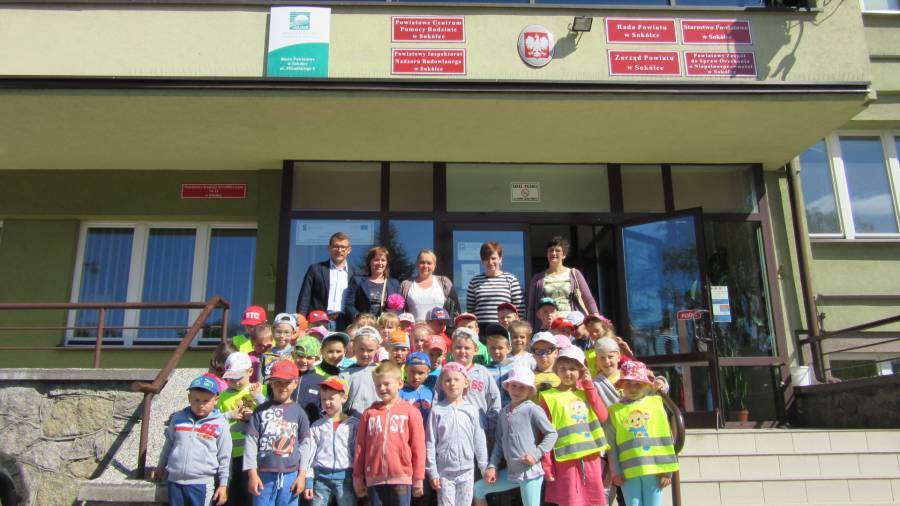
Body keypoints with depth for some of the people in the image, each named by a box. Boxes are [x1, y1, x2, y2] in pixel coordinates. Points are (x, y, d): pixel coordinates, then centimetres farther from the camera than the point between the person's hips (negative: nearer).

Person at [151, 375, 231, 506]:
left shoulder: (220, 424, -5)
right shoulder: (178, 418, 6)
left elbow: (224, 457, -2)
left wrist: (223, 485, -3)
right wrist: (160, 467, 27)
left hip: (202, 483, -4)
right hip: (175, 480, 4)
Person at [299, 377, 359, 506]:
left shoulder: (354, 424, 0)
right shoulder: (316, 426, 6)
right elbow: (308, 454, 6)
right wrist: (308, 482, 2)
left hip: (344, 477, -2)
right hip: (321, 477, 2)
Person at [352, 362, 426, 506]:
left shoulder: (411, 411, 0)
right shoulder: (369, 413, 7)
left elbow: (418, 447, 1)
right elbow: (360, 447, 9)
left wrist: (418, 478, 1)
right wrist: (357, 477, 8)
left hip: (401, 478, -2)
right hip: (374, 478, 2)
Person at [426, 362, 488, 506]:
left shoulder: (472, 410, 1)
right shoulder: (437, 410, -4)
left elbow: (480, 441, 5)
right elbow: (430, 443, -3)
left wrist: (485, 468, 3)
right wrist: (432, 472, -5)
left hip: (467, 470, 2)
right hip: (444, 471, -2)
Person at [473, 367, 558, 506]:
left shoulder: (532, 409, -10)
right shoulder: (503, 412, 10)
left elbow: (552, 433, -7)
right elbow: (499, 441, 14)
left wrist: (537, 454, -15)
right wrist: (492, 466, 7)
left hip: (530, 471, -7)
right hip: (511, 472, 7)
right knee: (477, 490, 15)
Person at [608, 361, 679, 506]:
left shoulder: (655, 403, 4)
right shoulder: (614, 410, 4)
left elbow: (666, 437, 4)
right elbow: (612, 445, 3)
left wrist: (667, 469, 0)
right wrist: (616, 472, -3)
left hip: (654, 469, 0)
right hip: (629, 472, 0)